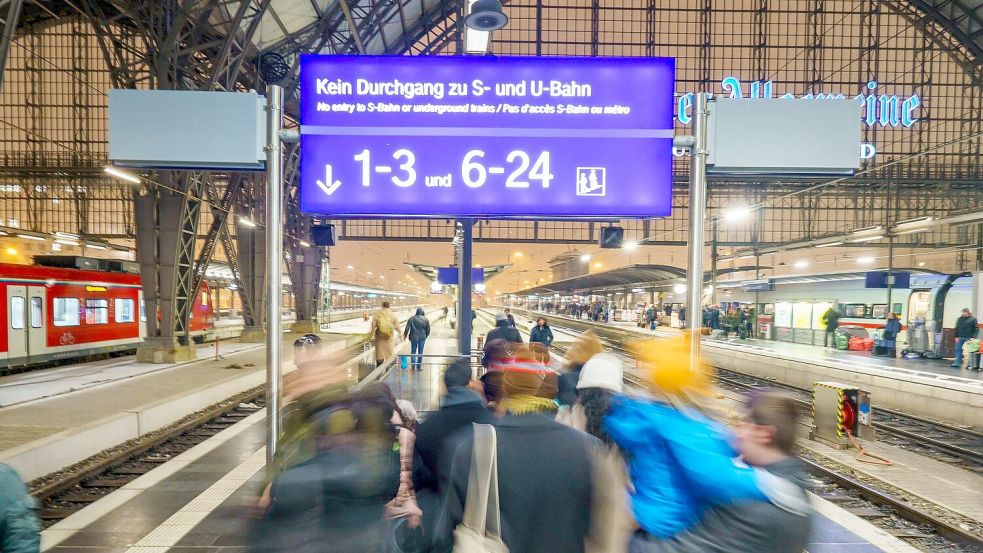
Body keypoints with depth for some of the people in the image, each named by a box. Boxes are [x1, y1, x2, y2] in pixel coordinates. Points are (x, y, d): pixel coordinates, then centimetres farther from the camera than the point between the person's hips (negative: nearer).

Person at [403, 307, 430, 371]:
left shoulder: (411, 319, -6)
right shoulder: (425, 320, -2)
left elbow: (407, 328, -7)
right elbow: (428, 330, 4)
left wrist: (405, 335, 8)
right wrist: (425, 336, 19)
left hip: (413, 337, -1)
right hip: (422, 338, 1)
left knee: (413, 352, 10)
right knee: (420, 352, 10)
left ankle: (413, 365, 3)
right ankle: (419, 366, 14)